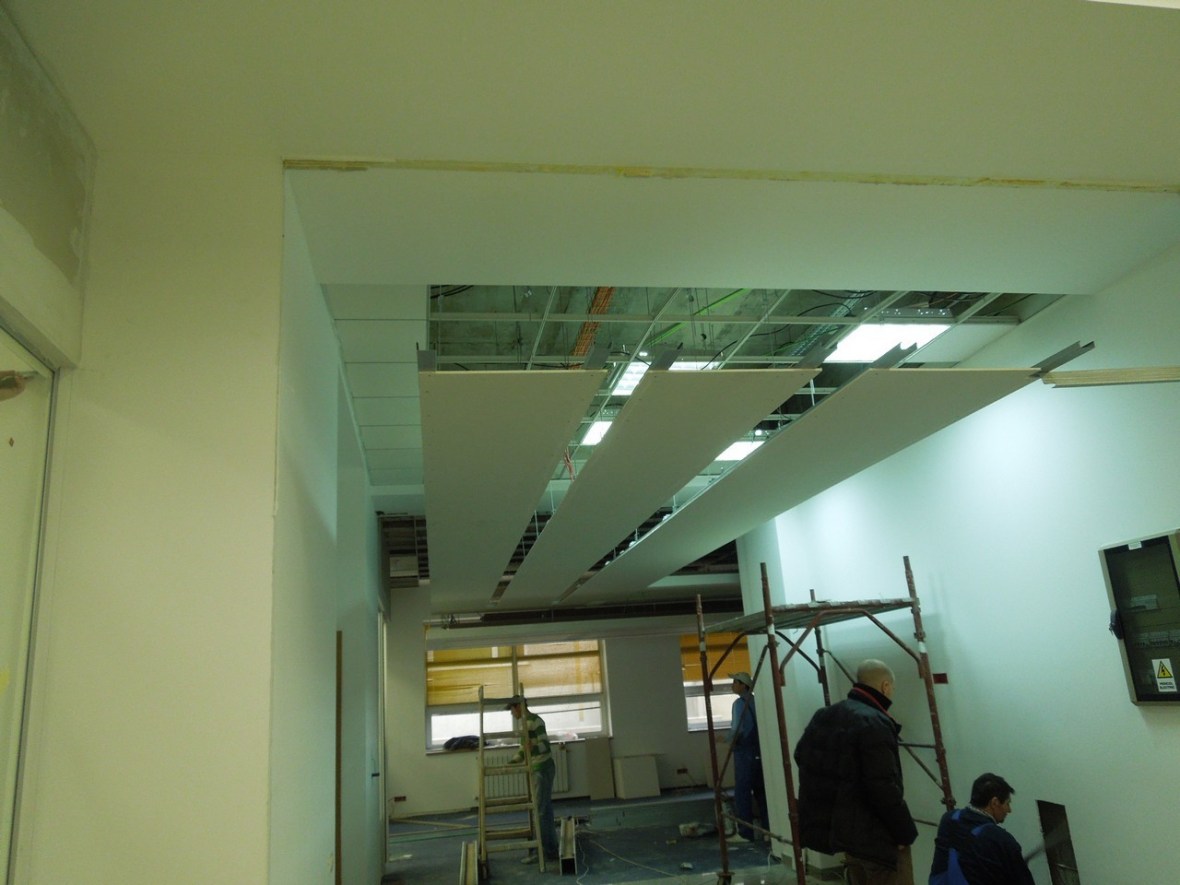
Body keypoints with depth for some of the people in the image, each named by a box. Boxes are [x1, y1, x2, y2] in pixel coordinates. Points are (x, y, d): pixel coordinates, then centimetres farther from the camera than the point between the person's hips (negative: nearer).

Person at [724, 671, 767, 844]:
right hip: (759, 752, 7)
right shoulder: (756, 702, 9)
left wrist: (728, 739, -1)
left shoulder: (739, 703, -12)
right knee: (761, 791, 12)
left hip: (744, 752, -7)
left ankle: (745, 833, 1)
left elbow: (737, 730, -19)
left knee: (742, 792, -1)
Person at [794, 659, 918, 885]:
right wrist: (906, 832, -13)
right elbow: (884, 789, -25)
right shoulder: (874, 723, -22)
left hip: (843, 830, 9)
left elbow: (802, 756, 19)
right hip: (877, 836, -8)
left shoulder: (823, 716, 7)